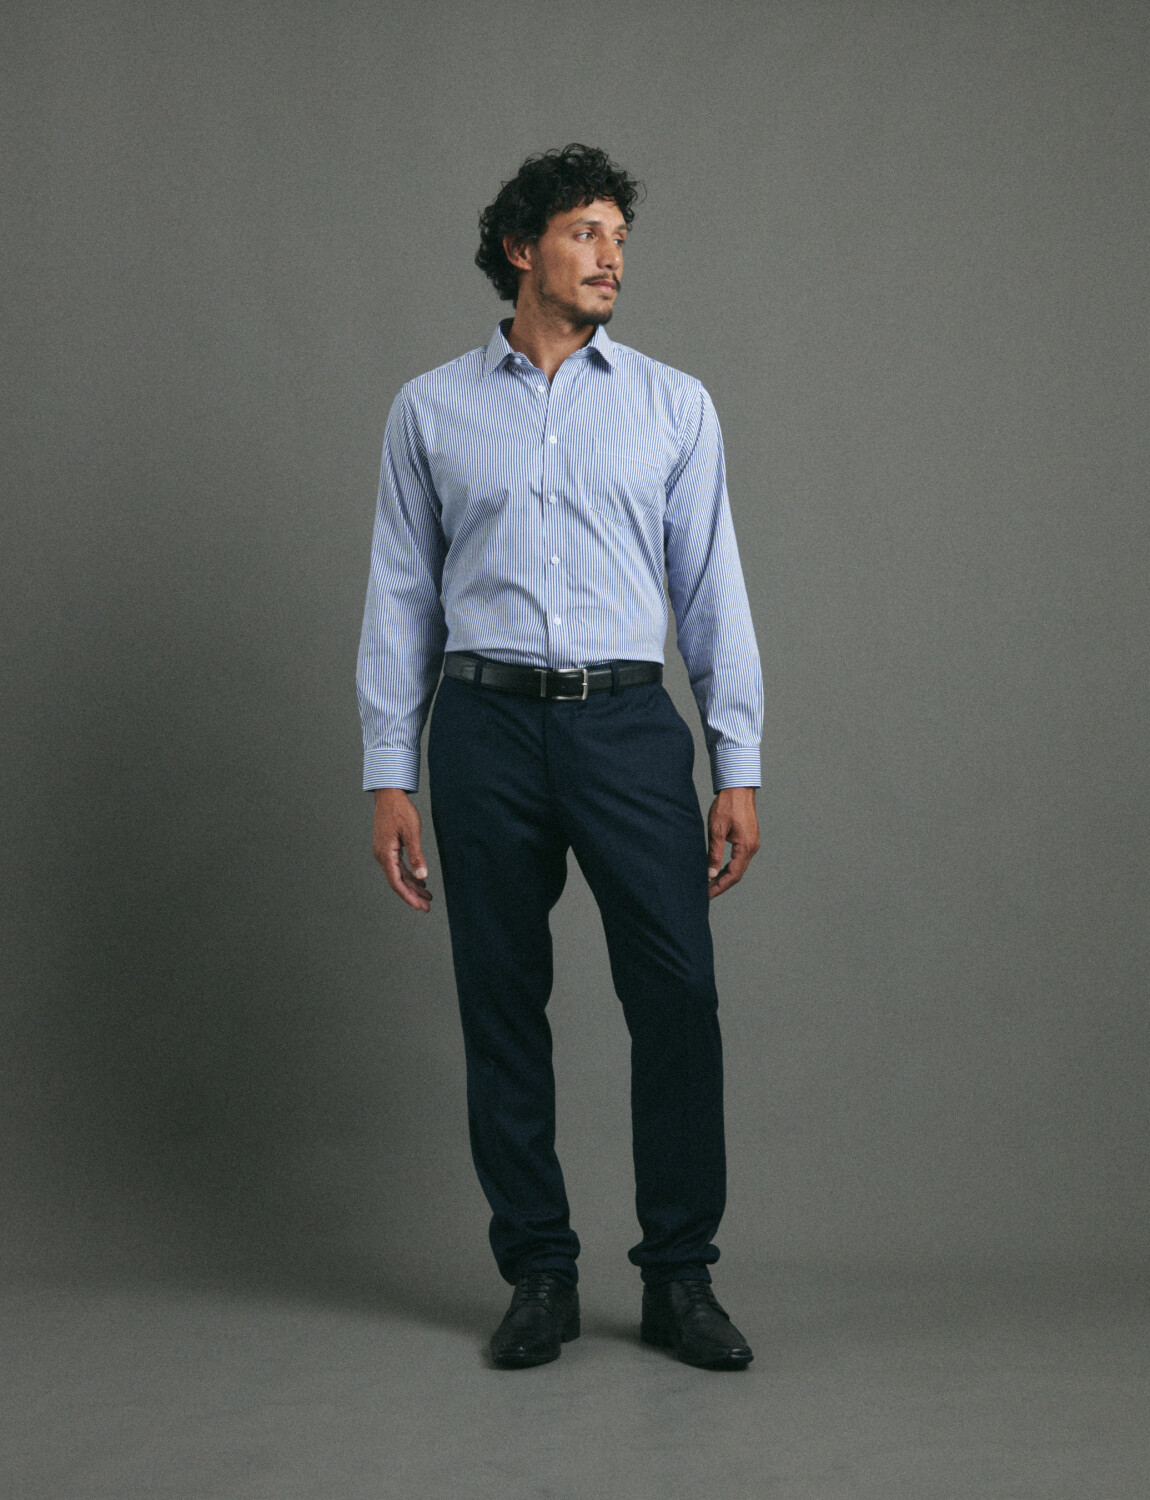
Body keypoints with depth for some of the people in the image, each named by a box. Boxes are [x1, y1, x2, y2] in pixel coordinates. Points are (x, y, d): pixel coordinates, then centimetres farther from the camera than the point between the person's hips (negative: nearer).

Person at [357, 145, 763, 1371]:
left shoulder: (673, 405, 9)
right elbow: (401, 598, 8)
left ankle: (679, 1276, 7)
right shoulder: (431, 411, 9)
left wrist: (740, 771, 0)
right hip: (487, 729, 0)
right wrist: (388, 778, 2)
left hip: (628, 725, 0)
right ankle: (539, 1276, 18)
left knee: (677, 993, -7)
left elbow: (712, 589, 7)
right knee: (503, 1006, 5)